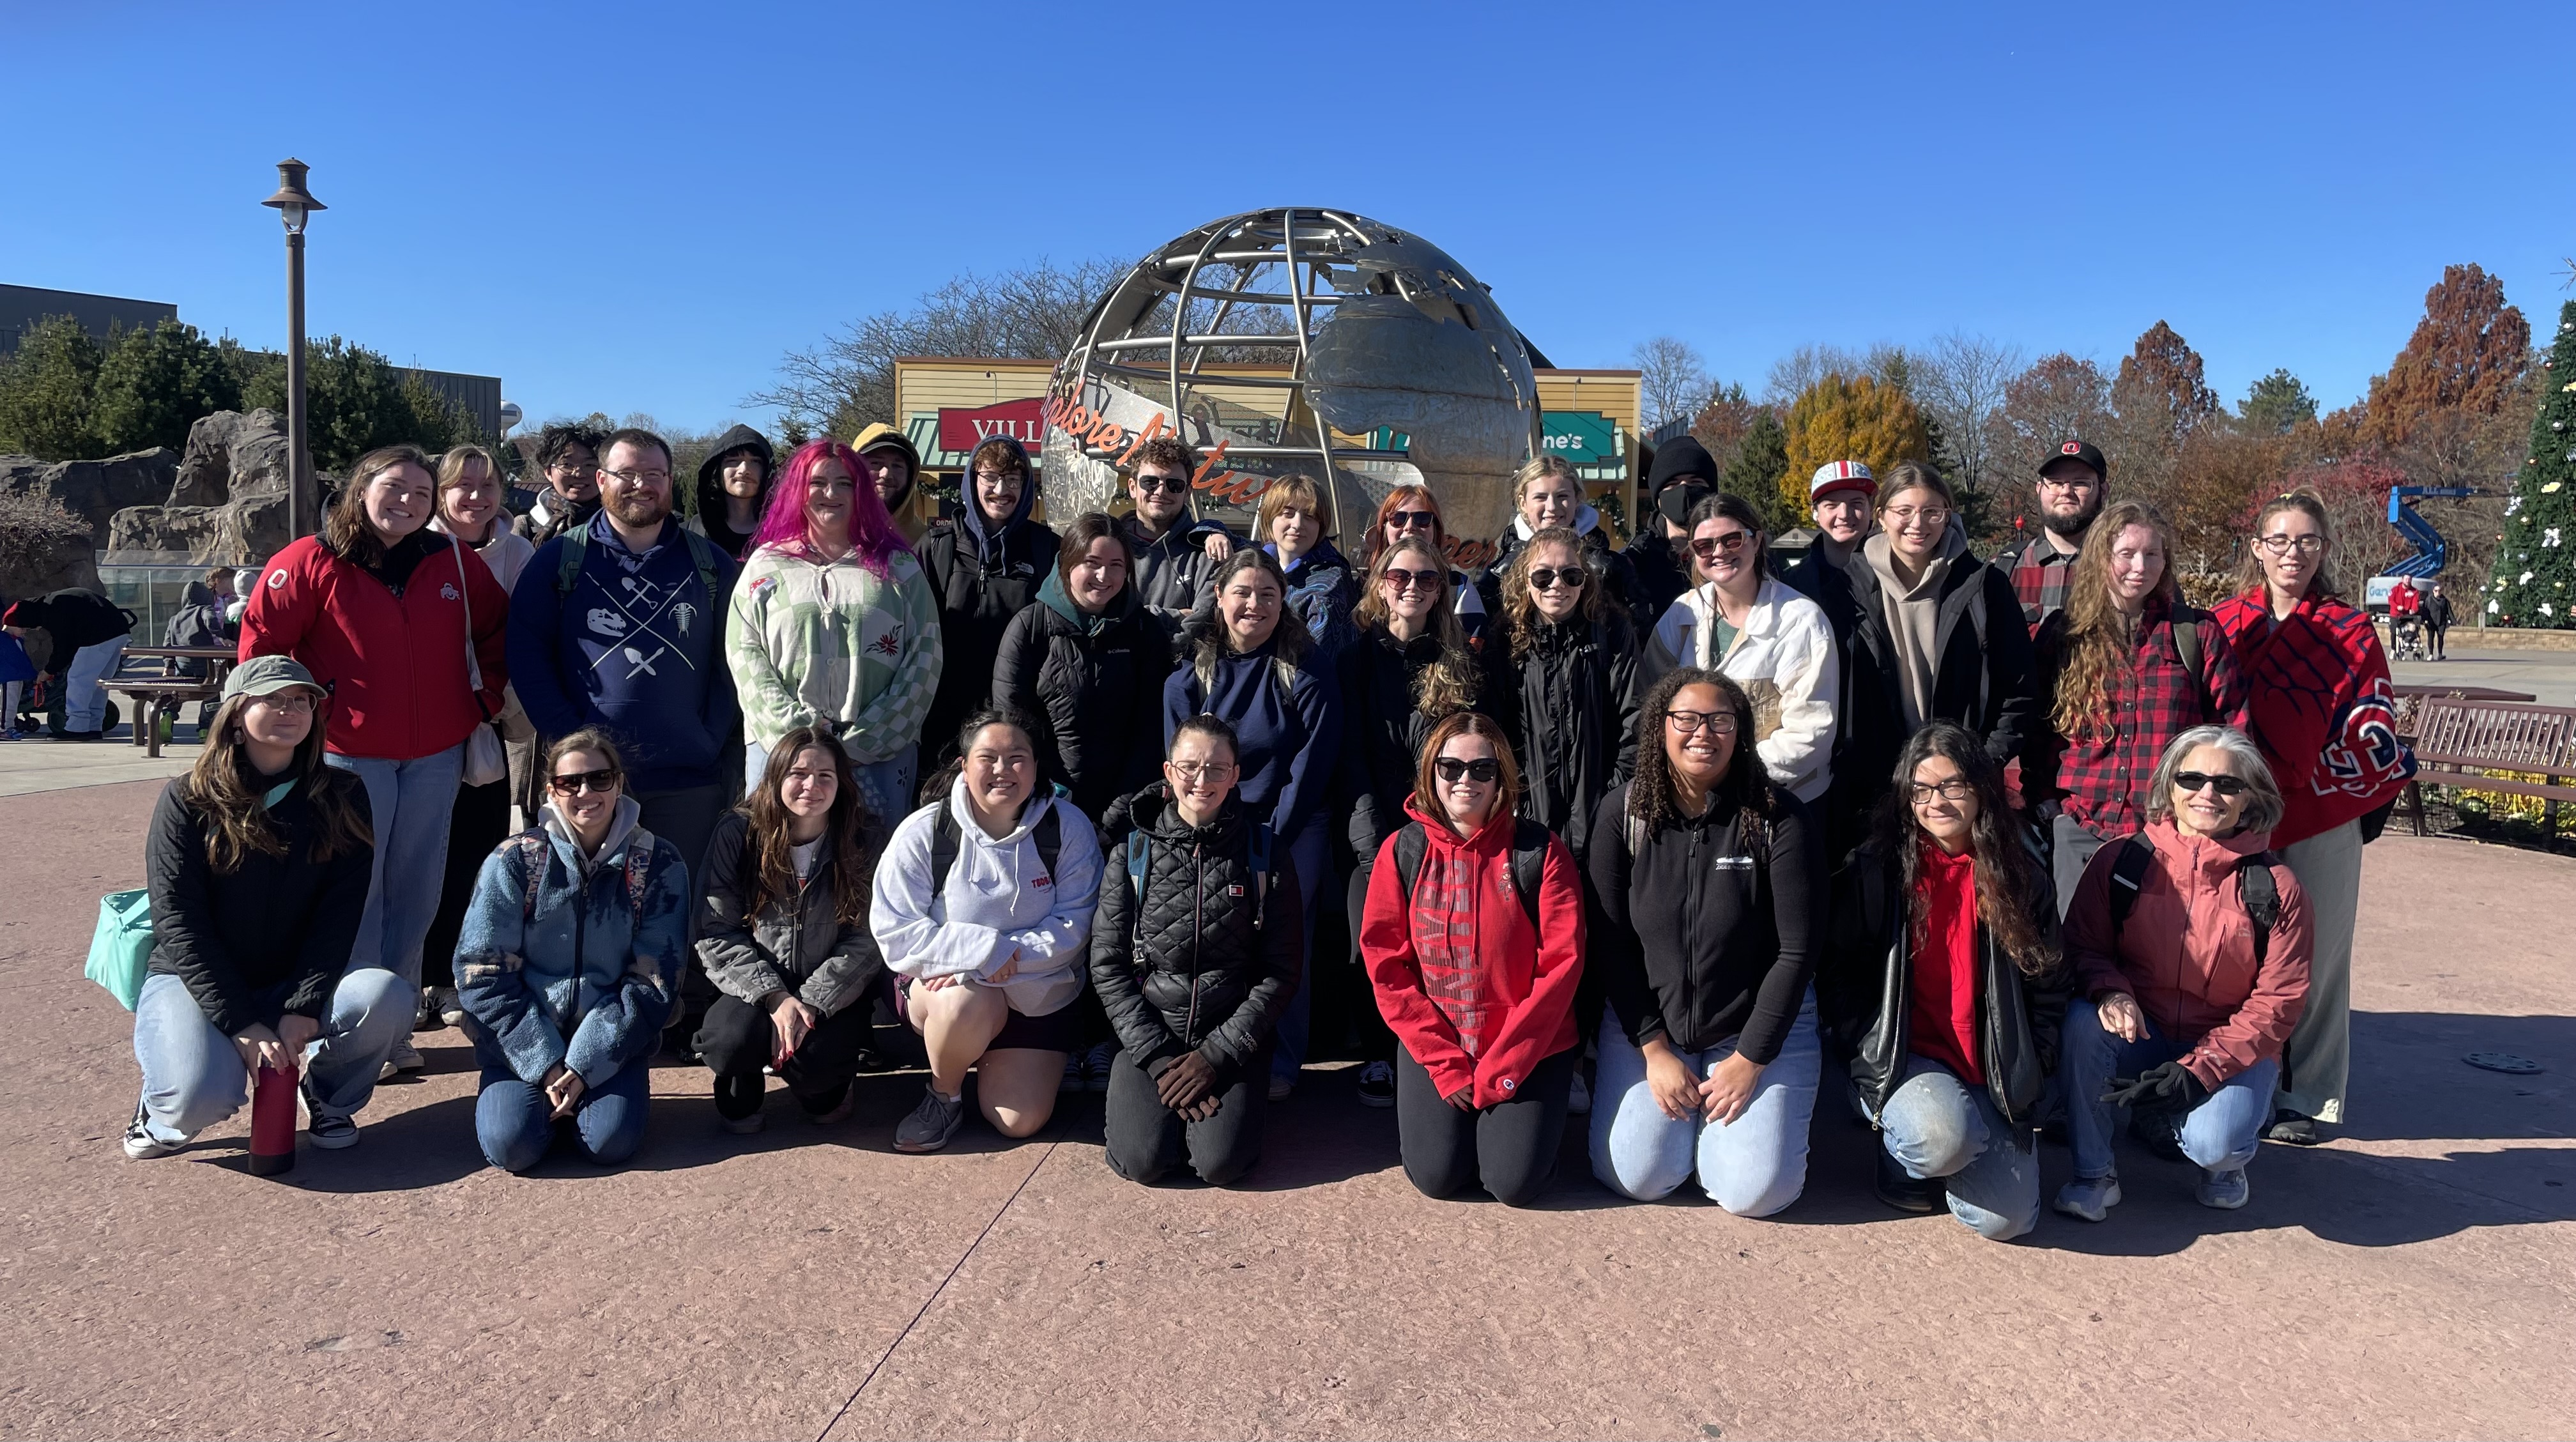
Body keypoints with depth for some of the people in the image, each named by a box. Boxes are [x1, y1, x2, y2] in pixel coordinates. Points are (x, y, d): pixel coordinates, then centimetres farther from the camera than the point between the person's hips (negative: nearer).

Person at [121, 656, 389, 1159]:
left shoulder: (341, 800, -2)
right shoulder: (188, 801, -8)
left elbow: (339, 915, -7)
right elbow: (179, 926, -13)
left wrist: (304, 1008, -21)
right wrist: (242, 1025, -22)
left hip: (296, 981, 2)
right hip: (193, 981, -2)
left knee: (388, 998, -30)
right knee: (203, 1094, -33)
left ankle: (329, 1094, 2)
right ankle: (162, 1106, 7)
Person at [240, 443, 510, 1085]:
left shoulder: (457, 562, 5)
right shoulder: (311, 562, -4)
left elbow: (499, 631, 17)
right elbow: (260, 642, -5)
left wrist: (485, 697, 8)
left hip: (437, 756, 4)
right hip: (349, 754, -3)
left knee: (415, 894, 9)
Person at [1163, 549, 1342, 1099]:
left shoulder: (1307, 671, -4)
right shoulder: (1189, 672, 4)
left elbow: (1313, 762, -7)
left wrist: (1272, 837, -12)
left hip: (1291, 832, -2)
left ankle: (1280, 1065, 13)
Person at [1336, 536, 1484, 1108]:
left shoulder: (1459, 664, 11)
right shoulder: (1359, 657, 7)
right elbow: (1352, 753, 0)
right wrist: (1373, 839, -10)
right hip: (1375, 830, -1)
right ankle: (1376, 1057, 7)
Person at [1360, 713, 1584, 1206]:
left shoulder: (1539, 851, -10)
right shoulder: (1403, 851, -4)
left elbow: (1561, 963, -11)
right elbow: (1386, 963, -4)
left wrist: (1499, 1070, -13)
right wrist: (1445, 1065, -10)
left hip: (1529, 1048, -1)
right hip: (1434, 1046, 2)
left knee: (1515, 1182, -12)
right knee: (1436, 1176, -10)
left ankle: (1508, 1117, 21)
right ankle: (1454, 1106, 22)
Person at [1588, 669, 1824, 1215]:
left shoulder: (1779, 819, -14)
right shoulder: (1622, 813, -8)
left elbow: (1797, 950, -11)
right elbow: (1610, 942, -5)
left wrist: (1750, 1059, -12)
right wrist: (1653, 1049, -9)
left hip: (1761, 1027, -1)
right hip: (1646, 1022, 1)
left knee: (1754, 1191, -13)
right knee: (1635, 1177, -10)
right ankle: (1687, 1115, 22)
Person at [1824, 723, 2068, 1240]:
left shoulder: (2020, 872, 4)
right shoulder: (1876, 870, -3)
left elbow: (2049, 984, 8)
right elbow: (1838, 977, 0)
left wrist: (2029, 1077, 0)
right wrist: (1874, 1058, -8)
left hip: (1993, 1073, 3)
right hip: (1902, 1058, -3)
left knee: (2006, 1220, -13)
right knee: (1945, 1137, -35)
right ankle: (1900, 1160, 3)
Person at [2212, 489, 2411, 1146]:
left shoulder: (2349, 631, 2)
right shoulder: (2225, 621, 7)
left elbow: (2373, 729, 1)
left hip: (2324, 818, -2)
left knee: (2318, 958, 3)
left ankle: (2313, 1097, 14)